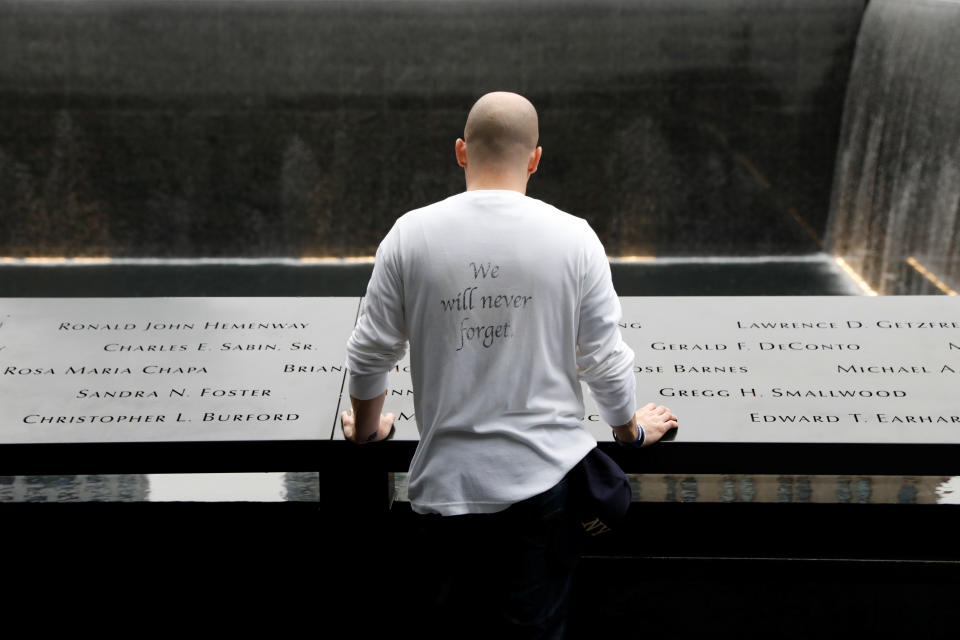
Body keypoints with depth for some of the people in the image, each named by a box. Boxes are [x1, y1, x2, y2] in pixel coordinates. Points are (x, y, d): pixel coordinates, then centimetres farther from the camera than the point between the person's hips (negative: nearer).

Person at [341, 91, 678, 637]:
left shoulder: (410, 234, -3)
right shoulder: (574, 237, -5)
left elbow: (371, 353, 4)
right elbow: (605, 360, 1)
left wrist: (367, 429, 23)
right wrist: (631, 428, 21)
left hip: (449, 481, 1)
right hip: (547, 471, 0)